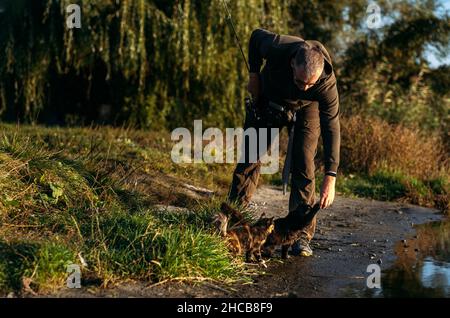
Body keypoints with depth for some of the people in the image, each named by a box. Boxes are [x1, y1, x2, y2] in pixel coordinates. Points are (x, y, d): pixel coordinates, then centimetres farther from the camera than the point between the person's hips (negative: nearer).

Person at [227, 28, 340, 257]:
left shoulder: (327, 82, -37)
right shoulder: (276, 48, -37)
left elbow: (332, 128, -32)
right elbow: (257, 35, -12)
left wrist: (330, 177, -36)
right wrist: (254, 74, -12)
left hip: (305, 109, -2)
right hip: (267, 100, 2)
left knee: (303, 167, -13)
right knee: (250, 158, 2)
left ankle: (302, 235, -9)